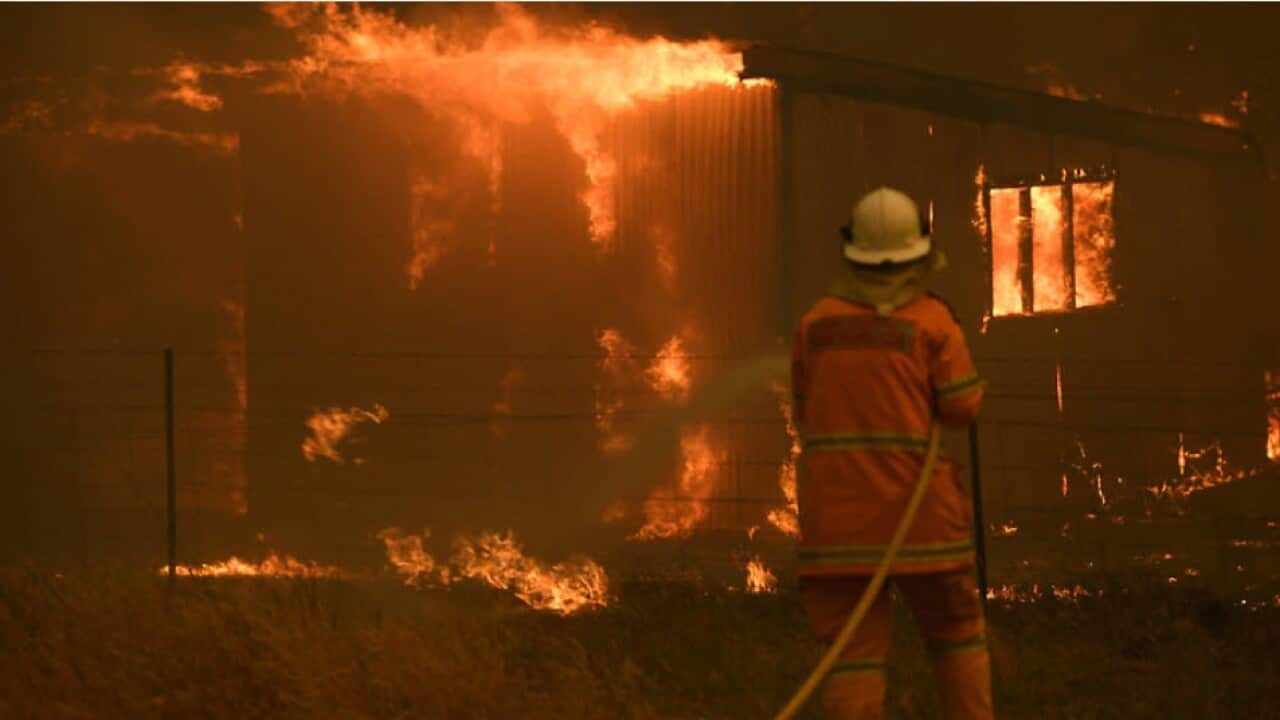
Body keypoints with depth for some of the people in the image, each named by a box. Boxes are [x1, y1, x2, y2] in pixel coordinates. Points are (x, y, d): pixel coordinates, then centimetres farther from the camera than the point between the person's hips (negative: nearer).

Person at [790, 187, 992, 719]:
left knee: (854, 644, -1)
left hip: (837, 510, 2)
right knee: (956, 633, 13)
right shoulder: (931, 320, -5)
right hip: (915, 509, -2)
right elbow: (962, 406, -5)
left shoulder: (816, 322, 4)